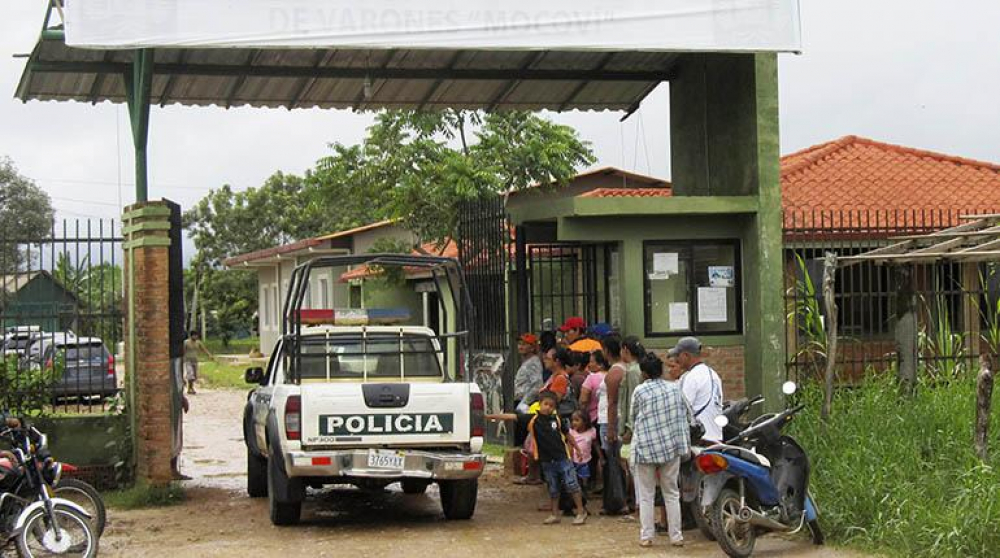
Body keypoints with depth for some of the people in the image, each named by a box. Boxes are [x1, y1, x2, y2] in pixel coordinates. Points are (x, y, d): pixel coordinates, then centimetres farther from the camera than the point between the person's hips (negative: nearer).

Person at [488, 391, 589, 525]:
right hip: (547, 460, 1)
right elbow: (512, 416, -12)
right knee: (553, 489, 12)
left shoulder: (557, 419, -2)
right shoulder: (532, 419, -5)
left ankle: (581, 512, 8)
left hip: (562, 458, -1)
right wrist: (491, 416, -19)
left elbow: (567, 435, 11)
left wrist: (577, 449, 16)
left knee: (572, 485, -1)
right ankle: (555, 514, 22)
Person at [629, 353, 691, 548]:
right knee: (671, 493, 11)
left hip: (645, 447, -3)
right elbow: (687, 417, 8)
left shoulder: (640, 391, -7)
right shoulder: (675, 389, 3)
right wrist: (686, 443, 20)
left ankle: (646, 536, 6)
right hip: (672, 446, 3)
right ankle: (676, 536, 10)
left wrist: (632, 432, 27)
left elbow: (633, 417, 6)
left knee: (646, 495, 6)